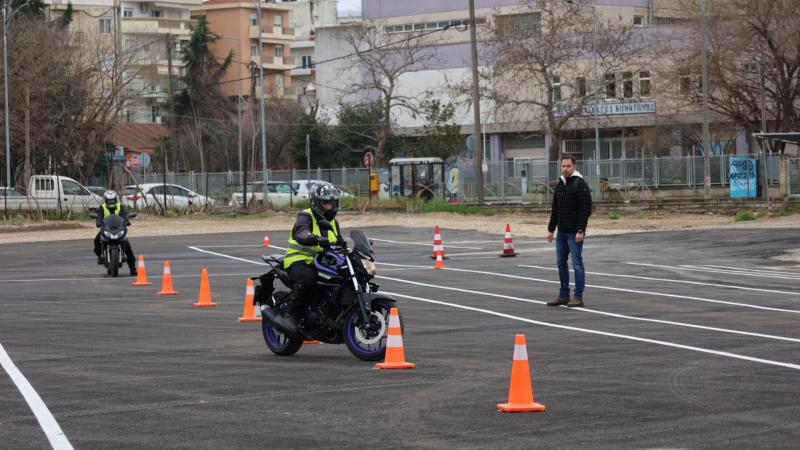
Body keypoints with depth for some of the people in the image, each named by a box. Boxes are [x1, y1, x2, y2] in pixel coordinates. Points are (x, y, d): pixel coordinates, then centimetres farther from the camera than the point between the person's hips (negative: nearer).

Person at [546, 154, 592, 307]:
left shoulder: (580, 184, -11)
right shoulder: (560, 185, 13)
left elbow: (586, 209, -16)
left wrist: (581, 230, -21)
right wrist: (551, 229, 14)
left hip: (575, 233, -8)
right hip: (561, 232, 8)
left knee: (577, 264, -4)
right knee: (561, 263, 10)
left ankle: (578, 297, -1)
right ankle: (563, 296, 18)